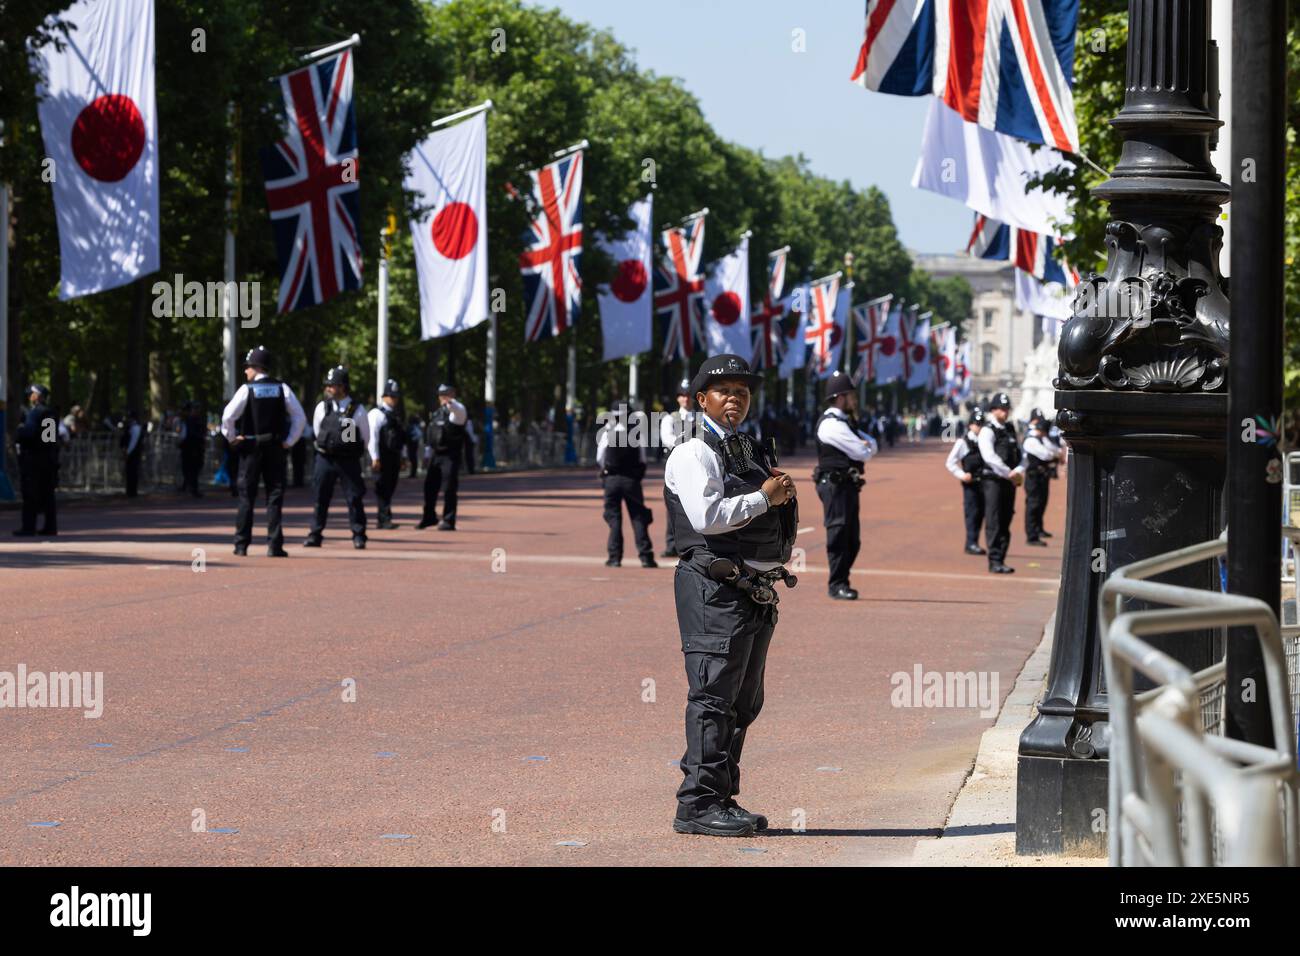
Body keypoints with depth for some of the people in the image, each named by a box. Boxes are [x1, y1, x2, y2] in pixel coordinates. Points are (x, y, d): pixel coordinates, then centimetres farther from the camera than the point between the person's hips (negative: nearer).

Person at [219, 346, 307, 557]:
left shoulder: (246, 389, -5)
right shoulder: (282, 389, 2)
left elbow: (228, 416, -14)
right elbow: (300, 418, -1)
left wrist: (232, 438, 0)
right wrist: (289, 441, 5)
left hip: (250, 448, -1)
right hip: (276, 448, 1)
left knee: (246, 496, 6)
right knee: (275, 496, 4)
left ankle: (241, 545, 8)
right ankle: (274, 545, -2)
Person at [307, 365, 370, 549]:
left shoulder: (357, 410, -6)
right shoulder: (322, 408, 2)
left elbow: (365, 437, 5)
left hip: (349, 460, -2)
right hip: (325, 458, 2)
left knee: (354, 498, -1)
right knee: (320, 498, 4)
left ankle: (359, 536, 7)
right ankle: (315, 535, 10)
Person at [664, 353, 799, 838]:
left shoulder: (751, 451, 21)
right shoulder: (693, 454, -5)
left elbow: (773, 524, 27)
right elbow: (707, 517, -20)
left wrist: (783, 491, 7)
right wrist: (764, 497, -11)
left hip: (757, 591, 9)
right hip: (716, 587, -9)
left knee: (744, 702, 11)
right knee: (714, 696, -11)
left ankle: (723, 799, 17)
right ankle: (698, 804, -10)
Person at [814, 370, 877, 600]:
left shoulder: (845, 423, 21)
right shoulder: (831, 424, -13)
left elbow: (873, 446, 18)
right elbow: (862, 453, -16)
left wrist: (866, 444, -5)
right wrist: (866, 446, 7)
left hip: (848, 485, 10)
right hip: (835, 484, -10)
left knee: (852, 538, 10)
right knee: (838, 533, -9)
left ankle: (840, 582, 16)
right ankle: (837, 584, -8)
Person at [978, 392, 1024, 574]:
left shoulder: (1010, 430, 16)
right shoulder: (987, 431, -6)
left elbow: (1020, 454, 15)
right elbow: (990, 457, -17)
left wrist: (1019, 471, -6)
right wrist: (1009, 473, -16)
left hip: (1009, 482, 7)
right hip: (993, 480, -7)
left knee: (1005, 523, 8)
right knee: (994, 523, -7)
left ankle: (1000, 560, 12)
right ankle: (994, 562, -7)